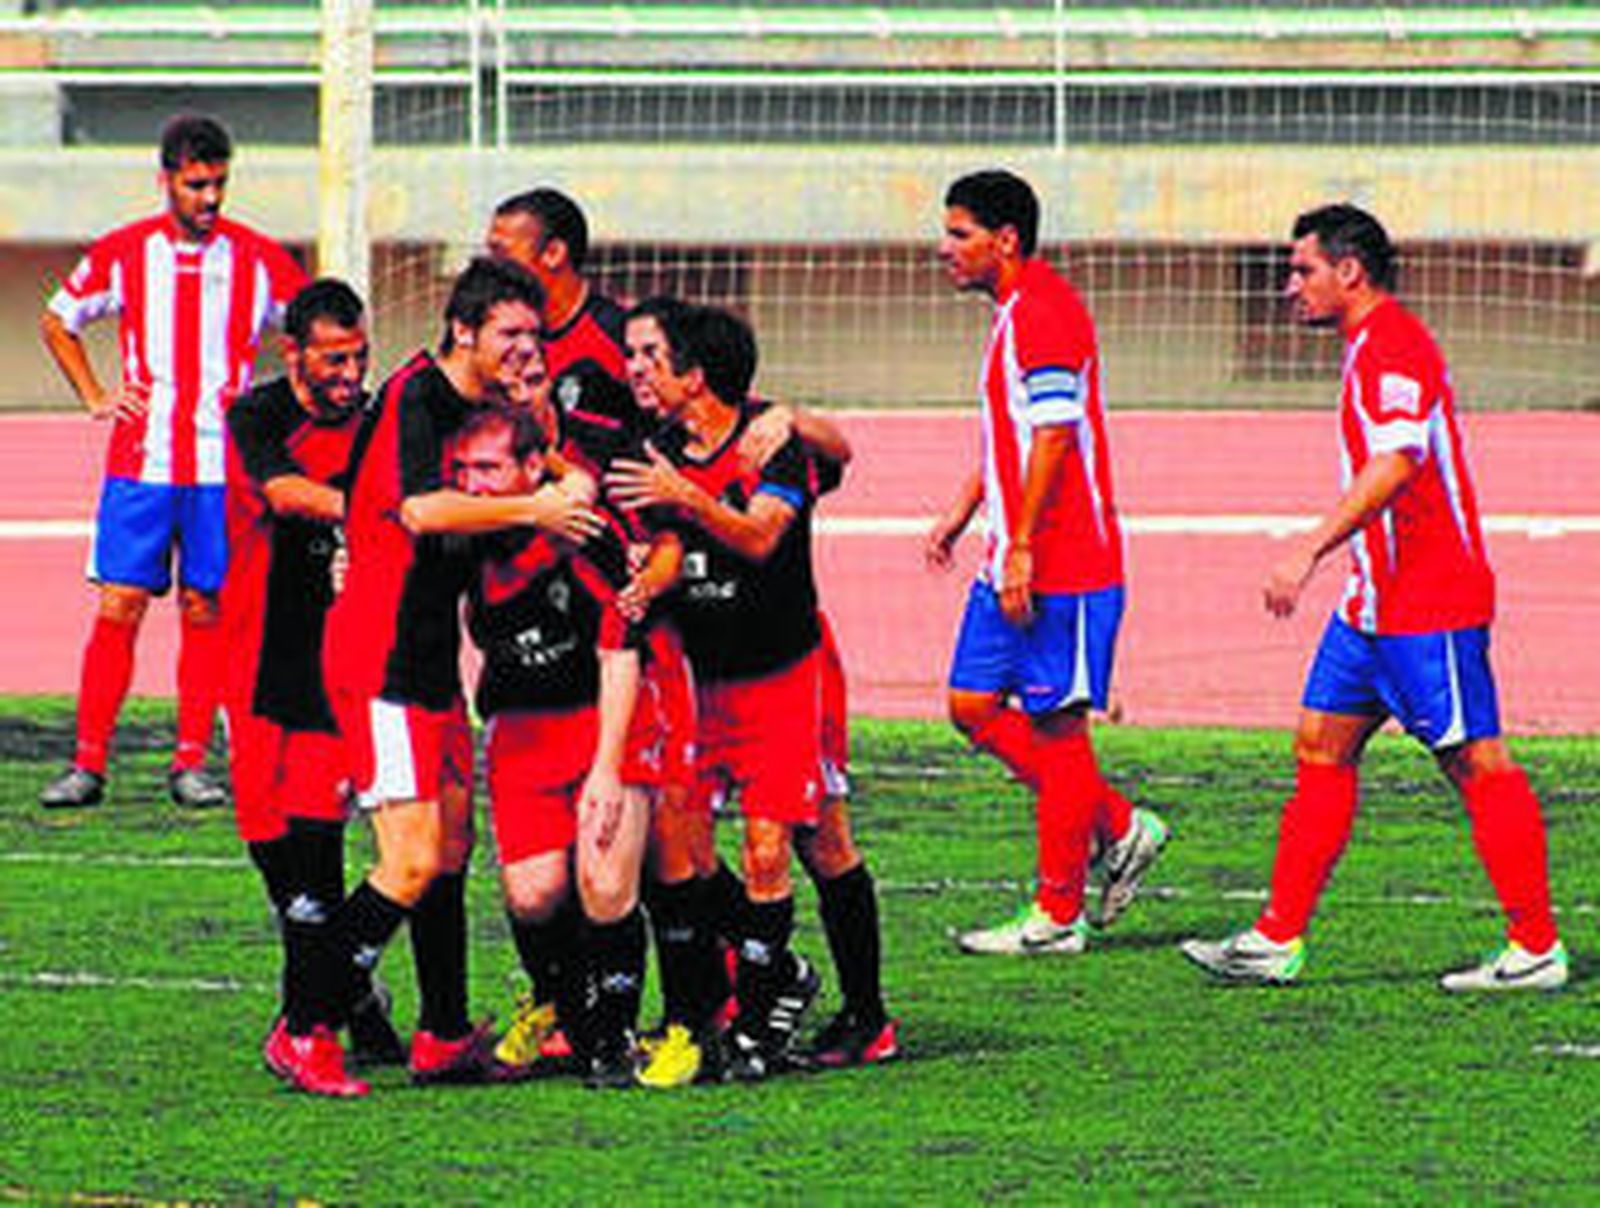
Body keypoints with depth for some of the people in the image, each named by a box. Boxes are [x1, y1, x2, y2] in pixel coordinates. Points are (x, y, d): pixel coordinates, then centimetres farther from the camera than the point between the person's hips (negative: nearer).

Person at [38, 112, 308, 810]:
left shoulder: (259, 260, 1)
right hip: (139, 462, 0)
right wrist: (95, 397, 7)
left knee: (207, 612, 2)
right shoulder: (123, 254, 4)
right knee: (118, 608, -4)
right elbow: (57, 322, 19)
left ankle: (191, 762, 9)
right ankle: (89, 763, -1)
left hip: (224, 468, 0)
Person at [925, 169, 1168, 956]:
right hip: (1012, 566, 10)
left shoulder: (1043, 313, -16)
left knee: (1055, 725, -4)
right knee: (975, 704, 9)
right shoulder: (1015, 314, 16)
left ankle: (1058, 915, 3)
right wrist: (962, 513, 23)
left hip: (1060, 566, -10)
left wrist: (1022, 548, -22)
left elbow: (1052, 437, -21)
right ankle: (1118, 828, 16)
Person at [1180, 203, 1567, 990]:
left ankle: (1537, 949, 0)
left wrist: (1311, 550, -33)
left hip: (1429, 607, -11)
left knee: (1476, 764, -5)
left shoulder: (1394, 349, -16)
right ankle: (1279, 940, 10)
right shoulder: (1373, 348, 16)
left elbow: (1394, 465, -28)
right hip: (1377, 601, 11)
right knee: (1320, 748, 8)